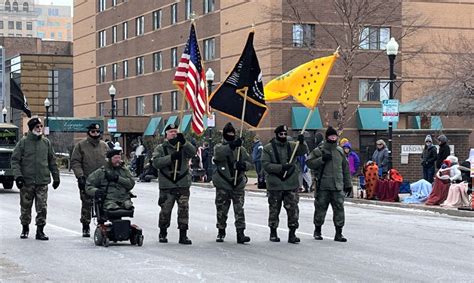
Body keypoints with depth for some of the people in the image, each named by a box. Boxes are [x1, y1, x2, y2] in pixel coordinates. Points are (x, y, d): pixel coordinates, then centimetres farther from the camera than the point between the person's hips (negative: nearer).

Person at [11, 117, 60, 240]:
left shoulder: (46, 142, 8)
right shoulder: (23, 142, 0)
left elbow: (52, 160, 14)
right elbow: (15, 160, -1)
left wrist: (56, 177, 13)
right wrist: (18, 175, -12)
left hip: (43, 181, 1)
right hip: (27, 181, -1)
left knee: (42, 207, -3)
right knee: (25, 207, 8)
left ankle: (40, 230, 4)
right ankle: (25, 228, 25)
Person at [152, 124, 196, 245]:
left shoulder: (184, 146, 10)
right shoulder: (160, 148, 6)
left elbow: (193, 152, -11)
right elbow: (156, 162, -10)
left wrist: (184, 142, -27)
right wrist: (171, 157, -21)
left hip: (183, 184, 1)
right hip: (167, 185, -1)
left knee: (184, 209, -2)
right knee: (165, 210, 5)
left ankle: (183, 235, 5)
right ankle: (163, 233, 23)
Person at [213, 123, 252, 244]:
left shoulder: (241, 149, 10)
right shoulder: (219, 147, 1)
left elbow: (249, 162, 9)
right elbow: (218, 153, -23)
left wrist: (243, 165, -15)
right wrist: (232, 145, -36)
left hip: (238, 184, 1)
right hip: (223, 185, -1)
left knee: (239, 209, -5)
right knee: (221, 209, 8)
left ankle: (240, 233, -6)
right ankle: (221, 231, 24)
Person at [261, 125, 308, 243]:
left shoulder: (292, 146, 7)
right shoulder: (268, 148, -1)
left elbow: (304, 151, -7)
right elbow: (265, 164, -10)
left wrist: (302, 142, -27)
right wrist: (281, 168, -20)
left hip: (291, 185, 2)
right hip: (274, 185, -2)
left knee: (293, 209, -3)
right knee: (274, 209, 9)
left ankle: (292, 234, 2)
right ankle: (273, 233, 22)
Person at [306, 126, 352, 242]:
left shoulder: (340, 151, 13)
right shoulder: (319, 150, 0)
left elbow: (345, 168, 19)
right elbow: (309, 163, -6)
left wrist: (348, 183, 18)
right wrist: (322, 159, -17)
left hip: (338, 186, 3)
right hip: (323, 186, -3)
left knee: (339, 209, -2)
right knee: (320, 208, 5)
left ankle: (338, 233, 4)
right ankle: (317, 231, 21)